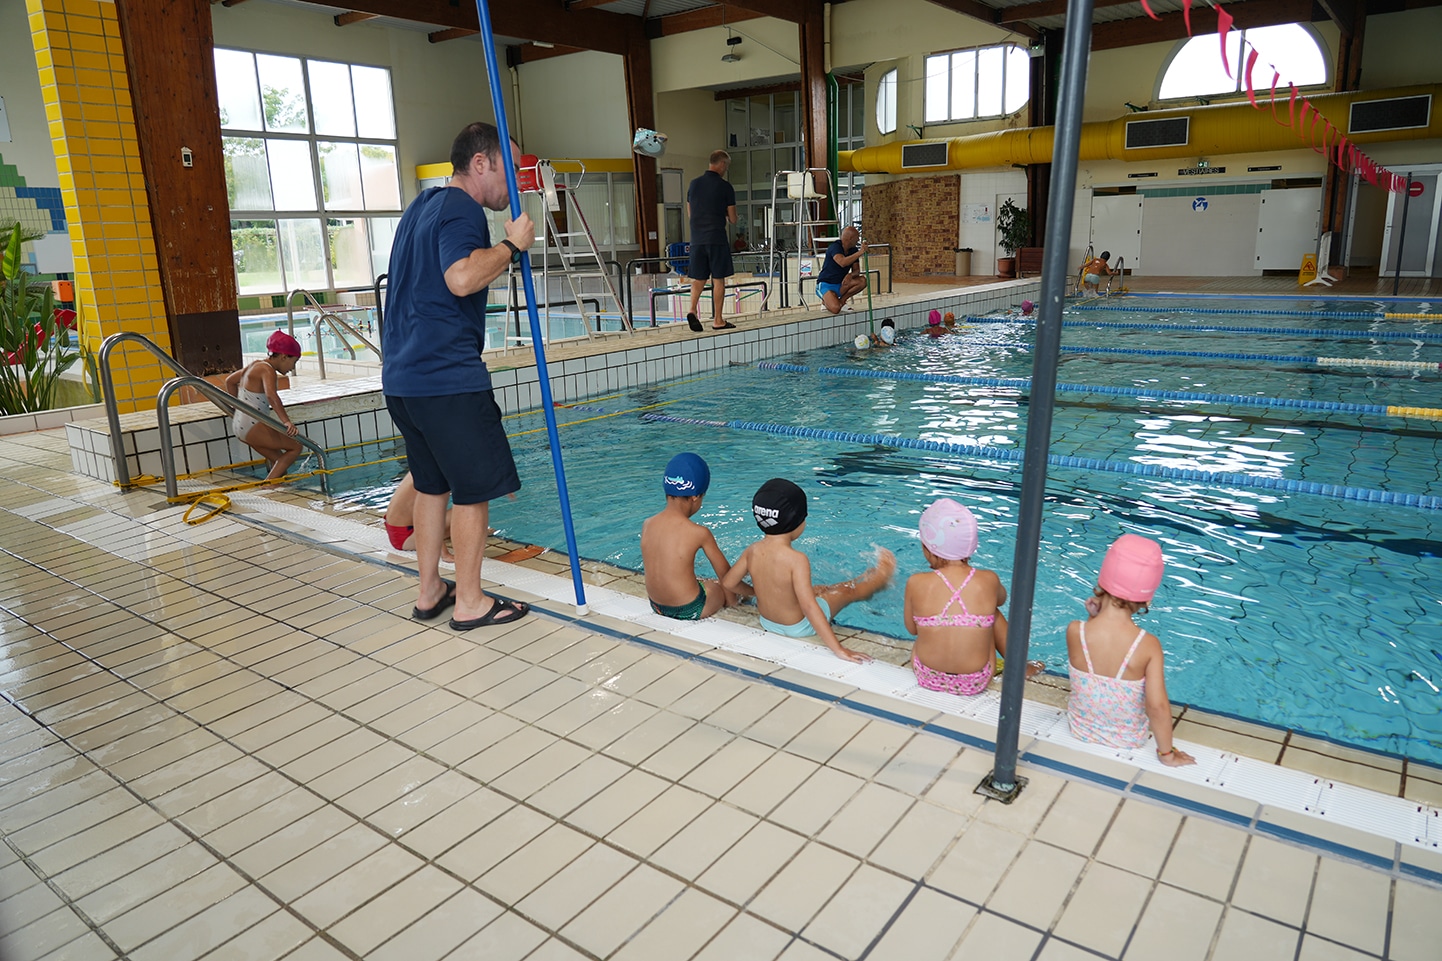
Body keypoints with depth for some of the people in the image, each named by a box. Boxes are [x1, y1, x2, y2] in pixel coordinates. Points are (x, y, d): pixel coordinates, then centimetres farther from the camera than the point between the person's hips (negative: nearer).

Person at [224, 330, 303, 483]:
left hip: (239, 424, 10)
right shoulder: (267, 370, -14)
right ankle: (268, 482, -14)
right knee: (295, 447, -5)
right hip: (252, 426, -10)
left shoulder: (255, 364, 16)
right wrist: (286, 421, -41)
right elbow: (271, 395, -33)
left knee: (280, 461, 14)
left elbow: (230, 381, 31)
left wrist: (237, 408, 34)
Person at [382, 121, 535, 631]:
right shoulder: (461, 208, -11)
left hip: (404, 374, 10)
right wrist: (512, 245, -17)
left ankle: (429, 591, 26)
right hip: (448, 377, -10)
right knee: (474, 487, -1)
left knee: (432, 483, 17)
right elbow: (462, 277, -27)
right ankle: (470, 602, 8)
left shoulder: (424, 204, 21)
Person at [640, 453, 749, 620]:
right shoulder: (699, 533, -20)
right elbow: (725, 575, -8)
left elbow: (665, 568, 7)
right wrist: (751, 591, 10)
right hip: (689, 611, -5)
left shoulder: (647, 525, -7)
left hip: (657, 606, 6)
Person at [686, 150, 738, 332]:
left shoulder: (694, 184, 9)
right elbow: (732, 219, 0)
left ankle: (692, 310, -8)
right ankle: (717, 320, 4)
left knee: (698, 278, 12)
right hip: (717, 237, -4)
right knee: (718, 279, 2)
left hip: (697, 238, 4)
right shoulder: (725, 187, -5)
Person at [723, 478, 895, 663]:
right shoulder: (796, 559, -34)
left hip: (767, 622, 6)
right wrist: (838, 649, -38)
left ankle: (870, 577, 55)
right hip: (798, 627, -6)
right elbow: (809, 606, -38)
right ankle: (883, 574, 48)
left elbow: (728, 583, -4)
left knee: (820, 589, 30)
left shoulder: (752, 551, -15)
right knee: (849, 591, 18)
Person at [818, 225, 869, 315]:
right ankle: (827, 301, 4)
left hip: (841, 284, 7)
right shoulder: (835, 247, -20)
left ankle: (841, 301, -2)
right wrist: (860, 253, -37)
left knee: (862, 281, -17)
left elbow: (856, 270, 2)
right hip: (826, 285, -7)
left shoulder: (853, 250, 3)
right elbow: (842, 263, -40)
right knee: (835, 309, -32)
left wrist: (850, 275, -21)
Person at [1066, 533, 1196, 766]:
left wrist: (1093, 618, -9)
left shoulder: (1074, 631, -24)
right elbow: (1158, 706, -27)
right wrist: (1167, 753, -14)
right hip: (1128, 740, -1)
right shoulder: (1149, 645, -28)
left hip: (1081, 730, 2)